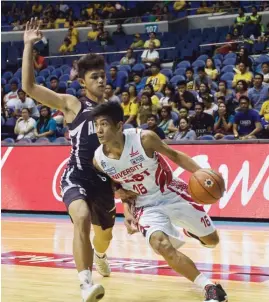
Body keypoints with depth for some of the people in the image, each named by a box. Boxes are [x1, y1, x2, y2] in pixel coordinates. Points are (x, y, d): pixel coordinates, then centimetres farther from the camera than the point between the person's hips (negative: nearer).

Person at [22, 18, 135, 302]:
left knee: (105, 234, 22)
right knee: (81, 219, -34)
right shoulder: (72, 105, -5)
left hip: (103, 180, 5)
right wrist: (29, 46, -19)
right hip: (76, 177, -5)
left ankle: (99, 256, 61)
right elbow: (29, 87, -15)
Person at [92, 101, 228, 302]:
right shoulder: (99, 160, -14)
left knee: (212, 241, 9)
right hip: (147, 206, 1)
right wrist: (127, 213, -8)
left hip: (172, 193, -1)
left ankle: (190, 231, 48)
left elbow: (175, 155, -9)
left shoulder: (144, 138, -24)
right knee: (162, 246, -28)